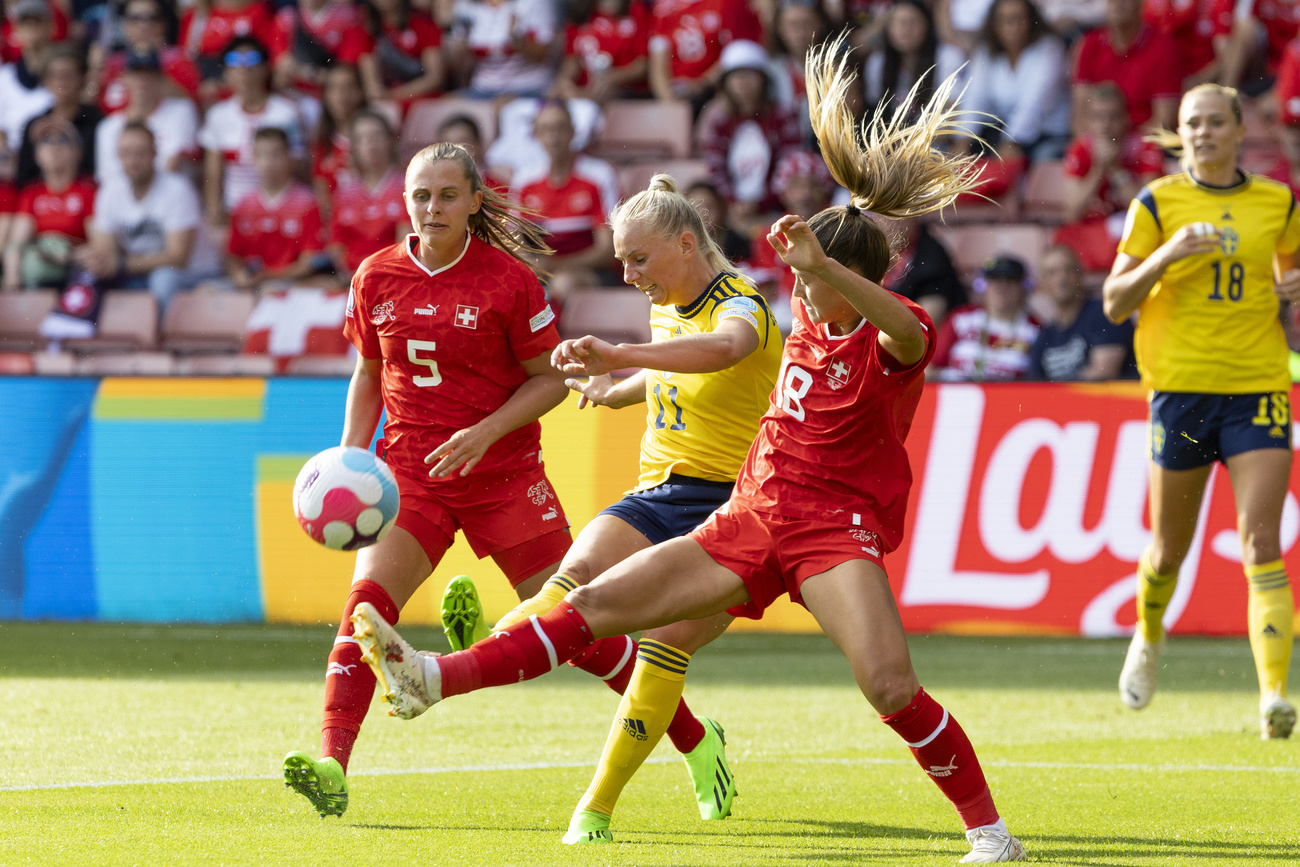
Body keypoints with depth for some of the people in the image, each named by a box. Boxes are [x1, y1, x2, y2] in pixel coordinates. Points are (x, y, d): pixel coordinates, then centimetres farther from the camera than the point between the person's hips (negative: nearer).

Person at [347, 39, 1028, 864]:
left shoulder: (895, 336, -13)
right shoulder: (810, 313, 9)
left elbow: (902, 330, -39)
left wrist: (821, 264, -53)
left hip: (837, 526, -7)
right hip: (749, 519, 7)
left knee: (892, 688, -26)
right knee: (594, 608, 1)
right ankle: (435, 680, 0)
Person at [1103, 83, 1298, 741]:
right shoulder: (1158, 204, 2)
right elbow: (1115, 303, 1)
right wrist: (1166, 254, -15)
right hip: (1181, 384, 0)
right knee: (1171, 548, 10)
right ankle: (1148, 639, 42)